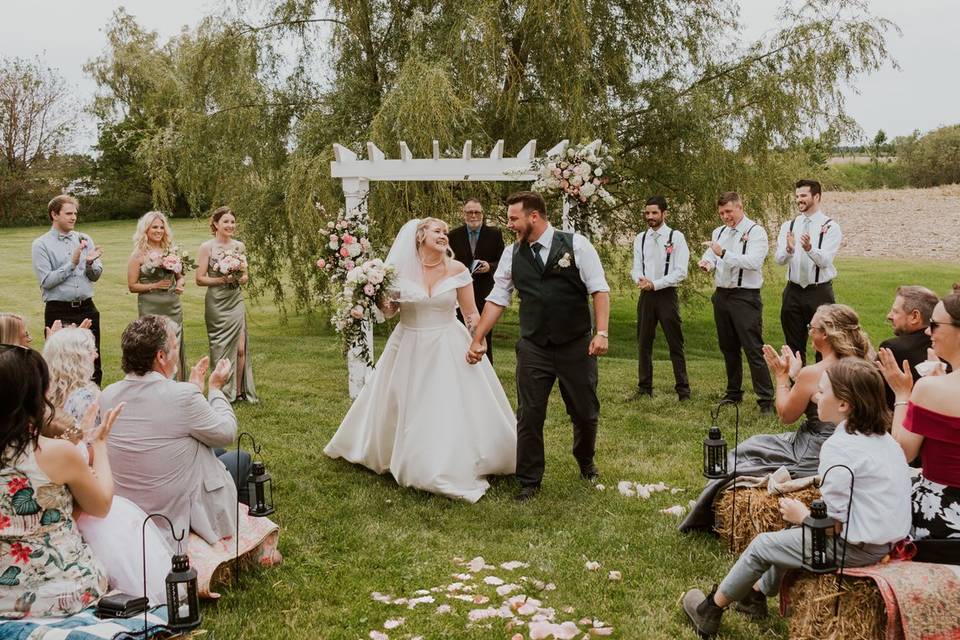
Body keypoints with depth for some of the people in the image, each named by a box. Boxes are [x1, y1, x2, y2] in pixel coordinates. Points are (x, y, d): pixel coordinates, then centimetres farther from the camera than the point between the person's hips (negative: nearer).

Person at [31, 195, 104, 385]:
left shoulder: (84, 239, 9)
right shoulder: (41, 245, -2)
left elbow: (95, 276, 8)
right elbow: (46, 281, -11)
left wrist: (90, 263, -12)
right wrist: (72, 263, -14)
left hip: (86, 308, 4)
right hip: (59, 312, -3)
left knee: (93, 361, 7)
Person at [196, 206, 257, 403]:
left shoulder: (239, 246, 7)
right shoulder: (207, 247, -6)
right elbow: (200, 279, -7)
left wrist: (241, 278, -6)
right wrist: (222, 279, -18)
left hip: (236, 301, 4)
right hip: (216, 303, -4)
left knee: (240, 347, -1)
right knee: (221, 347, 3)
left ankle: (238, 390, 11)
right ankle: (222, 392, 15)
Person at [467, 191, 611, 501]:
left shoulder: (576, 244, -6)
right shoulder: (511, 254, 3)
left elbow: (599, 289, -7)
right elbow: (497, 299, 9)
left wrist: (602, 332, -16)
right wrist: (477, 339, 7)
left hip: (577, 345, -1)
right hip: (533, 348, 2)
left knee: (585, 411, 11)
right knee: (529, 415, 1)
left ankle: (585, 461, 40)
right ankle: (529, 481, 17)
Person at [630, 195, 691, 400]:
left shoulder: (676, 237, -3)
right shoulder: (640, 239, 10)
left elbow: (680, 272, -9)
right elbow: (636, 268, 8)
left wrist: (655, 284, -17)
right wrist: (640, 280, -15)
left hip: (667, 294, -4)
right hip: (646, 295, 4)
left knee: (675, 344, -1)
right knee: (644, 343, 8)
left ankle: (683, 390, 6)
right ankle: (644, 387, 18)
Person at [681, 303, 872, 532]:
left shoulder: (812, 373, -22)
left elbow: (786, 415, -7)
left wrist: (782, 376, 2)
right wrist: (796, 375, 15)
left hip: (813, 461, -8)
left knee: (745, 452, 15)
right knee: (760, 444, 26)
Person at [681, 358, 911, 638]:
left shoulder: (837, 447, -23)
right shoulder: (881, 436, 6)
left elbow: (833, 524, -21)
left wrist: (802, 515, -3)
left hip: (855, 549, -9)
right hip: (886, 539, 9)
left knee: (762, 545, 6)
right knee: (793, 531, 27)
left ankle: (711, 610, 22)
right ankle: (758, 593, 39)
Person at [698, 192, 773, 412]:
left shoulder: (755, 232, -8)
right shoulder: (719, 232, 14)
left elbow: (754, 262, -21)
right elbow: (710, 255, 10)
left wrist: (724, 253, -27)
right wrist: (707, 263, -14)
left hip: (745, 297, -7)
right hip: (722, 295, 7)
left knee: (753, 349, -9)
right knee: (728, 348, 16)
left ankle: (766, 400, -5)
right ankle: (733, 393, 28)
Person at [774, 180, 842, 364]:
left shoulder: (830, 226, -6)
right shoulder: (788, 226, 6)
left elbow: (825, 260, -19)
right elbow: (779, 259, -6)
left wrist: (810, 248, -38)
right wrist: (789, 249, -28)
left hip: (820, 292, -4)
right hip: (793, 292, 4)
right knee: (794, 346, 12)